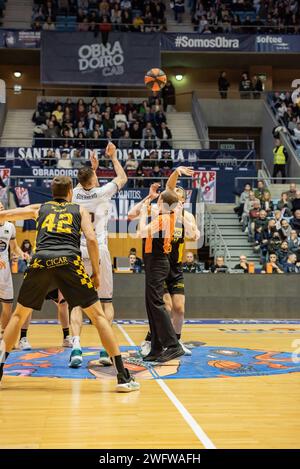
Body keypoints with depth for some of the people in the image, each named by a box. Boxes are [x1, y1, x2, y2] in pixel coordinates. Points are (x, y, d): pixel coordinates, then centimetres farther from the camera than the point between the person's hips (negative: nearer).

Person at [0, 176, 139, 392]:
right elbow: (91, 239, 8)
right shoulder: (79, 210, 23)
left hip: (41, 261, 2)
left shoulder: (39, 208, 28)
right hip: (69, 261, -2)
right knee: (98, 315, 4)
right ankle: (123, 377, -1)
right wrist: (96, 272, 14)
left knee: (19, 314, 22)